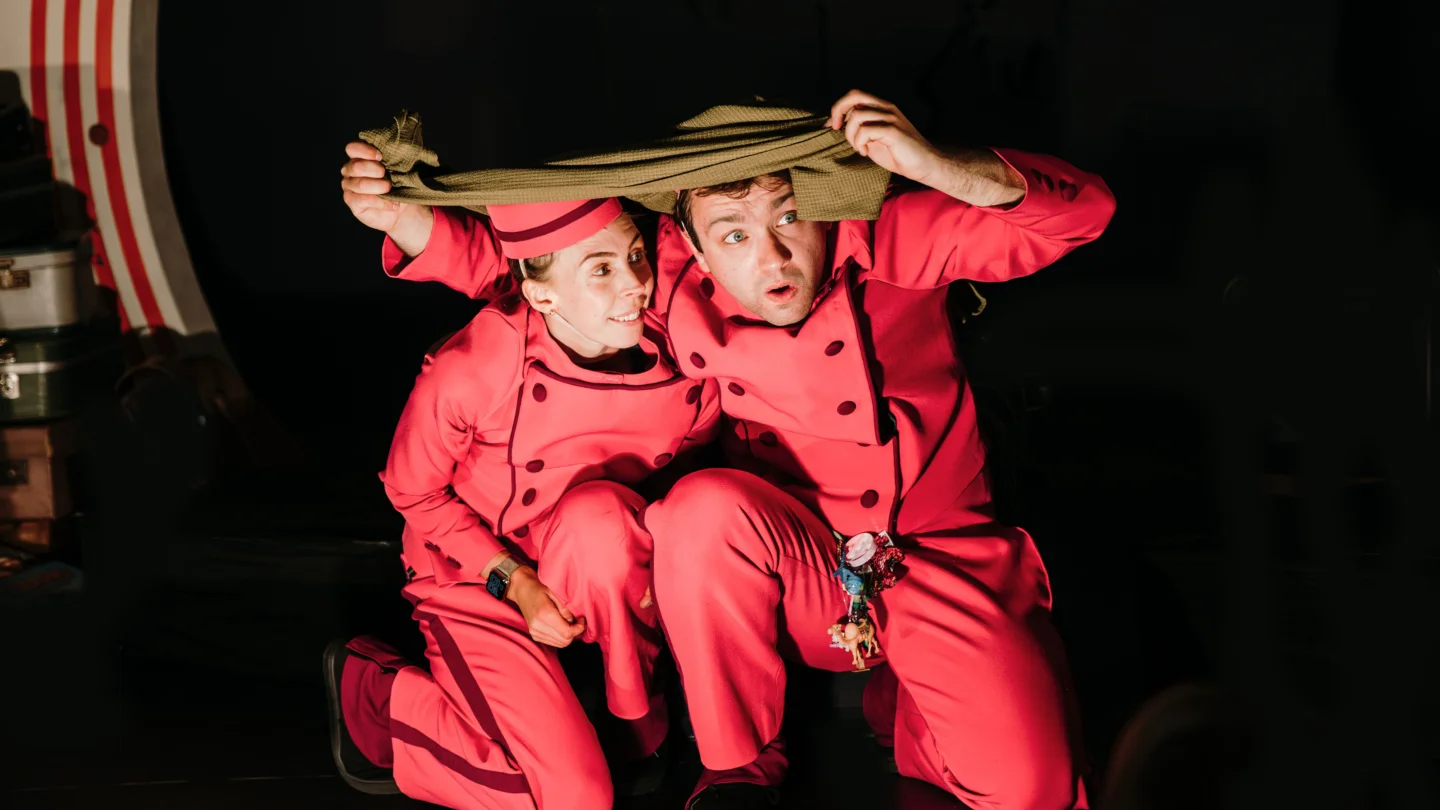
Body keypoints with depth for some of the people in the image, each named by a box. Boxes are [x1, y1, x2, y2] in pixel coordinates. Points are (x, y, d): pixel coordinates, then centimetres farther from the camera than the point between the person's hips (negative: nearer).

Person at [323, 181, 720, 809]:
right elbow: (413, 492, -8)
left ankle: (643, 729, -9)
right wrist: (512, 580, -18)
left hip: (596, 569, 3)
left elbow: (690, 478, 5)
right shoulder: (468, 372, -25)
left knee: (599, 510, -36)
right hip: (478, 580, -3)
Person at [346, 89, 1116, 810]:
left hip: (943, 562, -1)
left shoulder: (887, 238, -13)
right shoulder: (673, 283, -10)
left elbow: (1079, 211, -16)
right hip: (800, 576, 1)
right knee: (705, 505, -34)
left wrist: (937, 168, -32)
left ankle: (897, 702, 16)